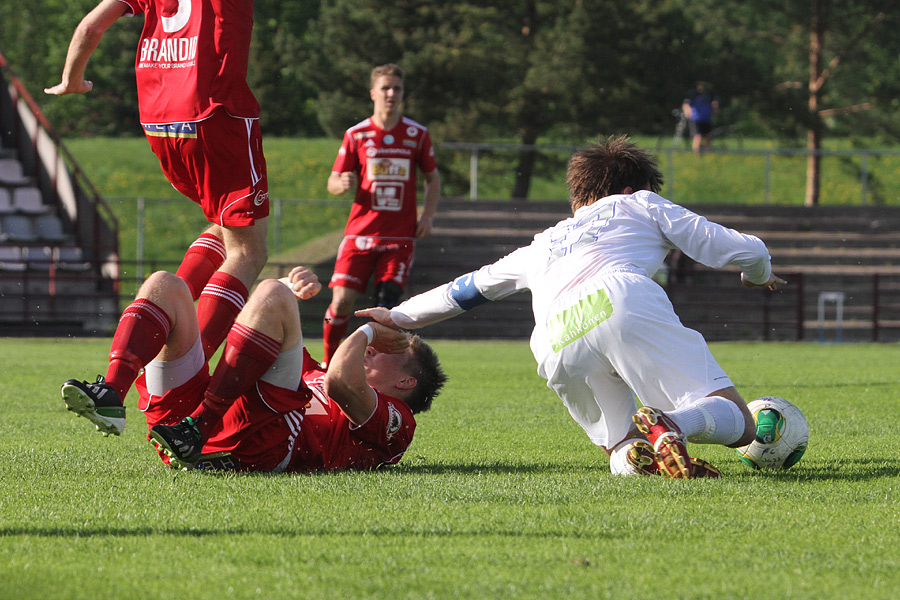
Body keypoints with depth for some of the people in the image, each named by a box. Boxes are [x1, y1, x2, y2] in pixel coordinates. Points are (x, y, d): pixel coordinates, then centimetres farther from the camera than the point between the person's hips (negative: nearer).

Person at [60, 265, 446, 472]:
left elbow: (342, 381, -7)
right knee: (164, 286, 5)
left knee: (270, 296, -18)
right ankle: (110, 397, -22)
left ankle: (196, 429, -29)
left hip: (254, 445, -8)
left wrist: (367, 331, 13)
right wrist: (295, 283, 25)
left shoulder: (396, 421, 15)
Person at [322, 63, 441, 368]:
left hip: (400, 234, 0)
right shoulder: (356, 135, 4)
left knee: (388, 302, -12)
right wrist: (343, 184, -17)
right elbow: (333, 182, 8)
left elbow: (432, 178, 16)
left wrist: (427, 215, 1)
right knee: (342, 300, -9)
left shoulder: (417, 134, 6)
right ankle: (328, 364, 9)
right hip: (360, 231, 0)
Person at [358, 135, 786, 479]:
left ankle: (635, 451, -23)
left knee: (625, 458, 14)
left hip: (558, 349, 4)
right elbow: (736, 248, 29)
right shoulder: (640, 204, 32)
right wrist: (759, 273, 52)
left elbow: (472, 286, 50)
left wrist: (400, 317, 63)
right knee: (737, 424, -7)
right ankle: (671, 425, -40)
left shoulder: (543, 244, 40)